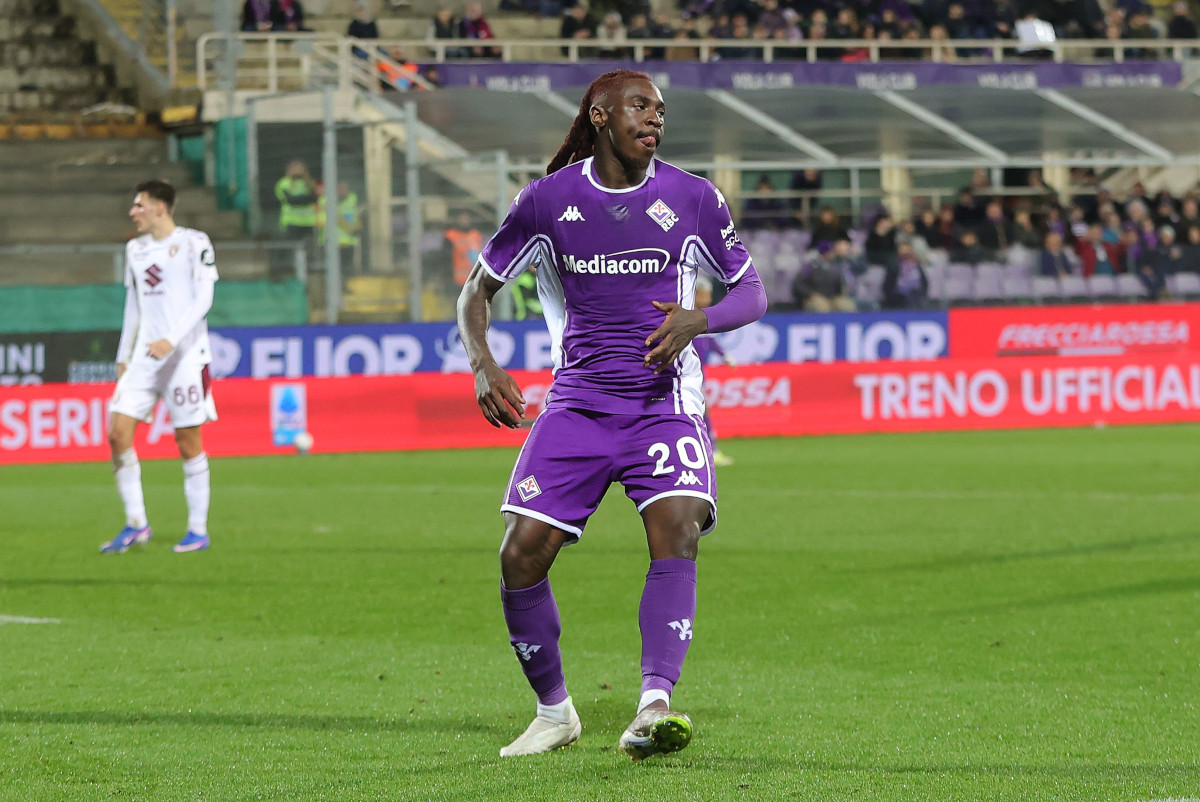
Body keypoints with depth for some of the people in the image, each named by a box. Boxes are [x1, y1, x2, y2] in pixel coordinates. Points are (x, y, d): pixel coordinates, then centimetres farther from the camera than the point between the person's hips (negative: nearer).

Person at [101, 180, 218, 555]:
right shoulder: (135, 249, 15)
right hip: (144, 355, 6)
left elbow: (203, 300, -11)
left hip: (185, 355, -6)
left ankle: (198, 530, 7)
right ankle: (136, 524, -1)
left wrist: (172, 339, -22)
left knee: (188, 440, -3)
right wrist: (123, 356, 20)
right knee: (118, 432, -7)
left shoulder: (193, 243, -4)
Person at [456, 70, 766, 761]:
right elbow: (478, 290, 9)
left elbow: (753, 292, 9)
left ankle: (654, 707, -32)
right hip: (578, 403, 1)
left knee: (677, 530, -26)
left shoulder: (693, 198, 1)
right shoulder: (549, 199, 1)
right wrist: (484, 366, -10)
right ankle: (554, 712, 11)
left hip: (664, 400, -1)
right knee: (522, 553, -9)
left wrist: (697, 320, -13)